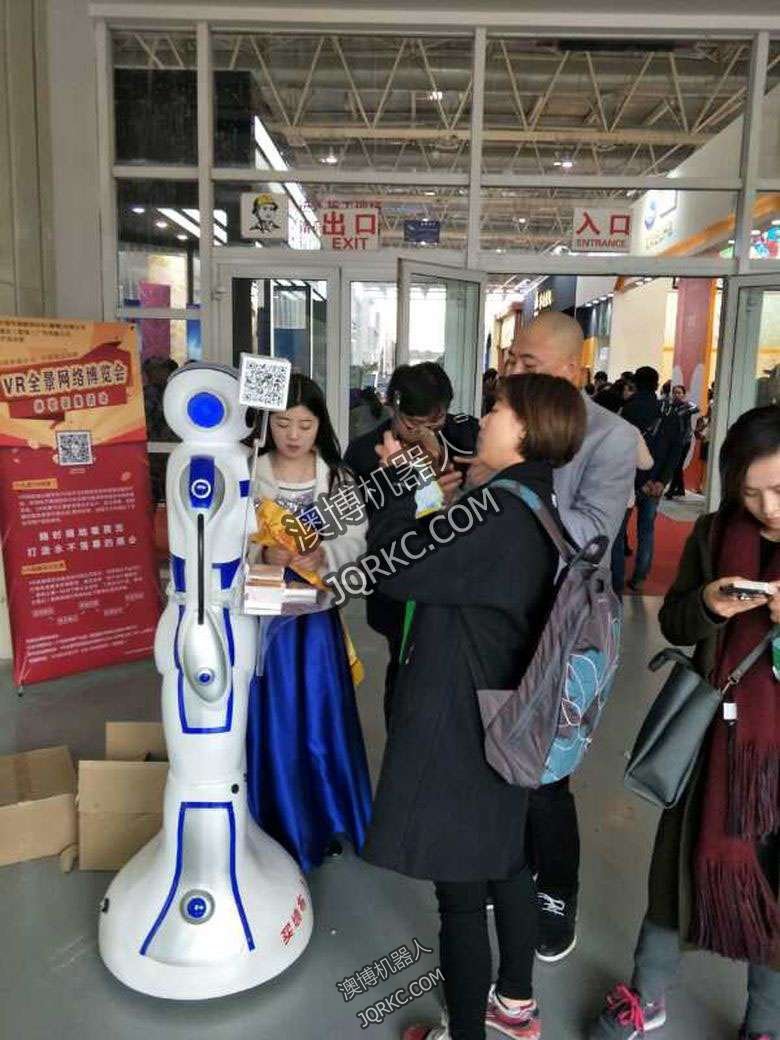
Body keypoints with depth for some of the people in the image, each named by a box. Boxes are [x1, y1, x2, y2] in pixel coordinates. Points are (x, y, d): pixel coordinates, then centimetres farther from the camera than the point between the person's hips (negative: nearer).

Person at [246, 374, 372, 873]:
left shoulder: (339, 478, 2)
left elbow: (357, 541, -4)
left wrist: (323, 556, -23)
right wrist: (263, 554, -25)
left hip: (315, 612, 1)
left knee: (320, 715, 10)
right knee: (270, 717, 6)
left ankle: (324, 819, 31)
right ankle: (275, 826, 26)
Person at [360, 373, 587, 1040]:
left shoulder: (498, 510, -24)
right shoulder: (541, 505, 5)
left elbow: (395, 569, -23)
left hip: (457, 726, -10)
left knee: (459, 889, 7)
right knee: (505, 859, 25)